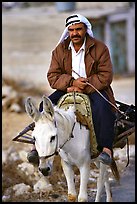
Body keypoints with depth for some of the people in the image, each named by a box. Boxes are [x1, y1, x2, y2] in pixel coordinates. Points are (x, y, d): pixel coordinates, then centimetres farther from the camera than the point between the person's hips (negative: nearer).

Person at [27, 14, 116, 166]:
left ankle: (106, 149, -38)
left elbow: (105, 76, -10)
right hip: (68, 89, 3)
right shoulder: (60, 50, 5)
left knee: (101, 107, -34)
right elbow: (52, 76, 0)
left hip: (93, 89, -3)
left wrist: (83, 88, -21)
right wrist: (72, 82, -20)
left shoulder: (99, 48, -4)